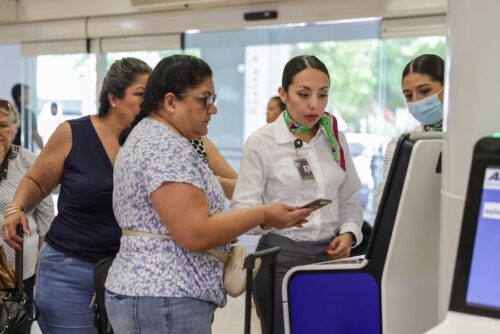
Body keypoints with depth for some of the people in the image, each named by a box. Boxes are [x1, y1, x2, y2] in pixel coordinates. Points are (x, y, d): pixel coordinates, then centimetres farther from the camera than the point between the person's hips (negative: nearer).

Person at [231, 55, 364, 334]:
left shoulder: (336, 138, 7)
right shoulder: (261, 141, -7)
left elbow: (350, 200, 14)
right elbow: (243, 207, -11)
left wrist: (349, 232, -4)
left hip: (331, 254, 4)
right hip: (282, 257, -4)